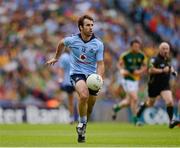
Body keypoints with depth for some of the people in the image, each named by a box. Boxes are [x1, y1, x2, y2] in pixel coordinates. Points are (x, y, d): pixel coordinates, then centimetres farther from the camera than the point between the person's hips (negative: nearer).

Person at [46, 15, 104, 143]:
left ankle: (82, 129, 33)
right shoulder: (72, 40, -8)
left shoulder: (98, 44, -8)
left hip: (92, 75, 3)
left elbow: (100, 64, -7)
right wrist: (56, 58, 30)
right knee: (84, 95, -30)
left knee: (90, 104, 7)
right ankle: (82, 123, -10)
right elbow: (62, 43, 16)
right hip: (77, 73, -2)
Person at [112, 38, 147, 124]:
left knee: (128, 102, 11)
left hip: (136, 80, 5)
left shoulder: (141, 56, 0)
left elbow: (144, 67, 9)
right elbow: (120, 64, 5)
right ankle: (135, 118, -2)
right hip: (127, 79, -5)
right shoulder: (125, 55, -10)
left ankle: (116, 107, 41)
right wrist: (122, 70, -15)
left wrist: (140, 71, -11)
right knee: (134, 98, -16)